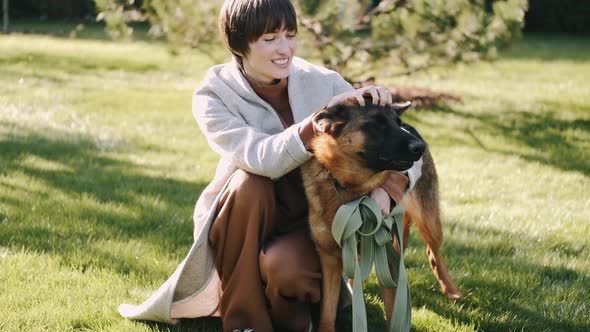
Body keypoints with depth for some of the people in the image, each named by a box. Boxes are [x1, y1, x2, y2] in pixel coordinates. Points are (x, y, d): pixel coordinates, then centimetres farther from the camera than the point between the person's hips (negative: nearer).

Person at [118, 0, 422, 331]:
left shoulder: (323, 83, -9)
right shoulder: (214, 97, -13)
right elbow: (264, 159, -32)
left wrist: (389, 187, -33)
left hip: (314, 225, -1)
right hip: (245, 232, 1)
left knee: (284, 266, -33)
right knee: (249, 183, -31)